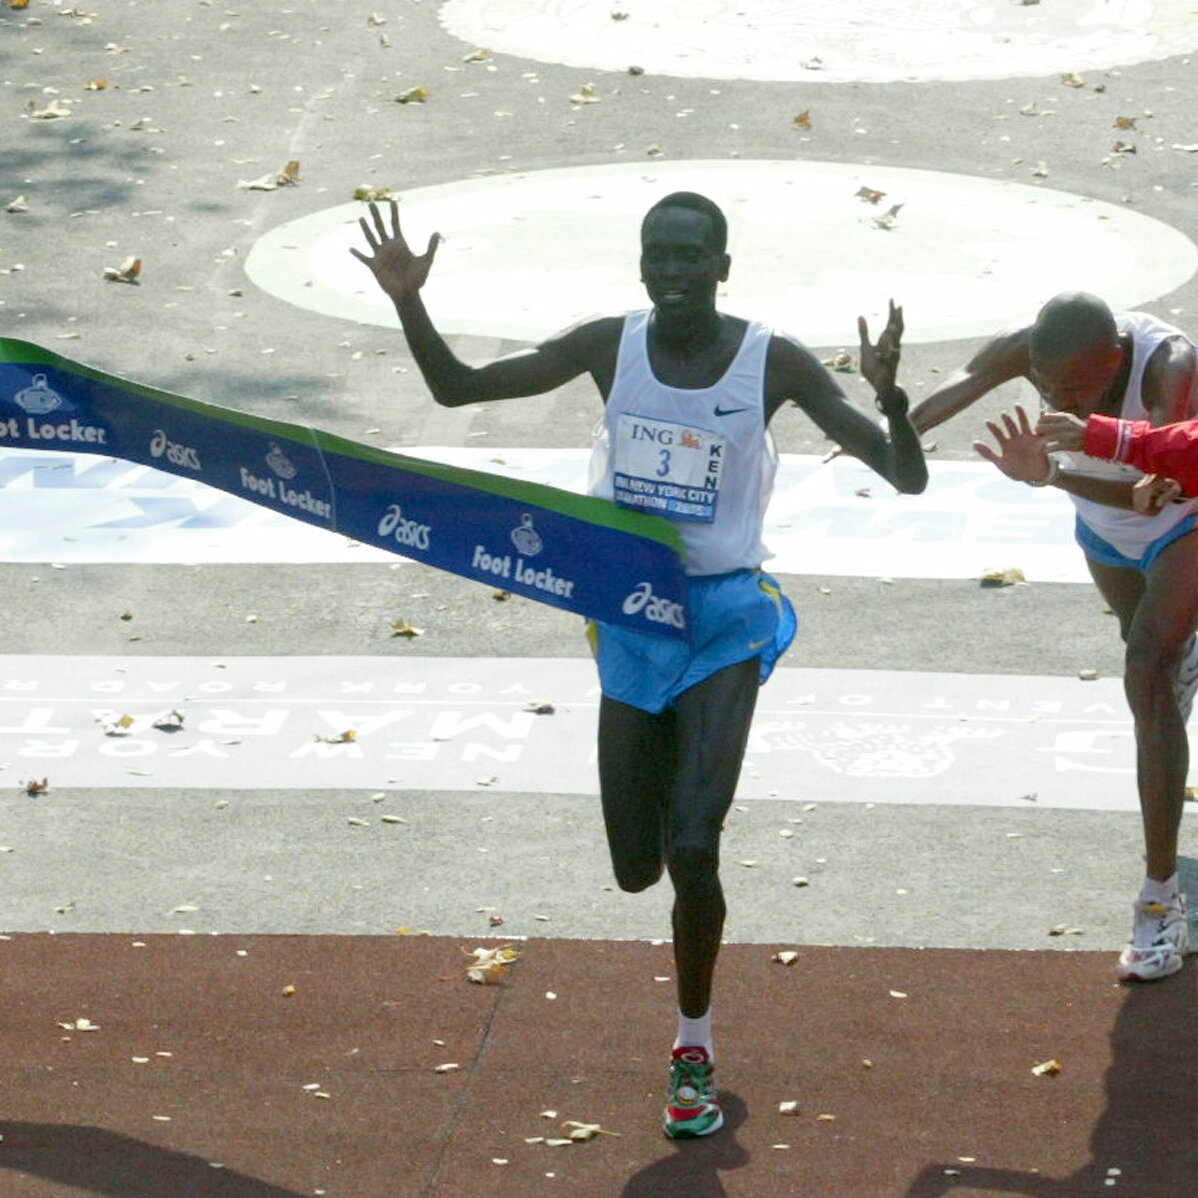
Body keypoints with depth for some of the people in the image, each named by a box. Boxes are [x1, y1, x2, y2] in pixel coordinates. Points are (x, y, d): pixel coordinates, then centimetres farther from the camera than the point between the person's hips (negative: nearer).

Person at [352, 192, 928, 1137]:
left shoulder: (774, 364, -10)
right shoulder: (610, 348, -3)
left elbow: (907, 477, -12)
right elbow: (458, 388, 4)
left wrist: (890, 397, -33)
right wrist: (410, 306, -13)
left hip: (723, 623, -3)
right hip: (630, 622, 3)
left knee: (692, 847, -17)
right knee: (637, 869, 9)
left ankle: (695, 1050, 4)